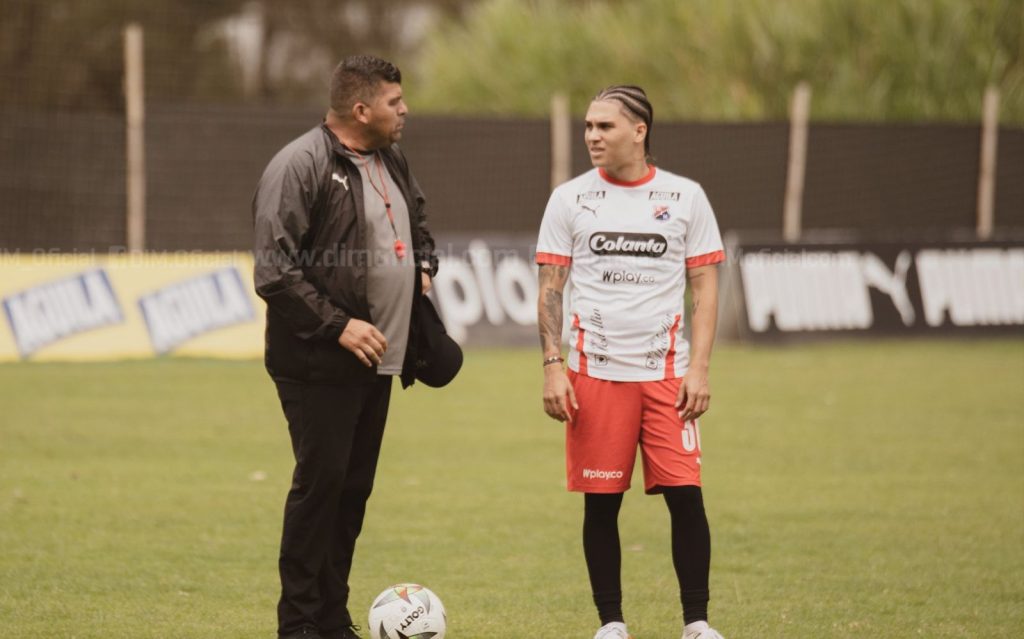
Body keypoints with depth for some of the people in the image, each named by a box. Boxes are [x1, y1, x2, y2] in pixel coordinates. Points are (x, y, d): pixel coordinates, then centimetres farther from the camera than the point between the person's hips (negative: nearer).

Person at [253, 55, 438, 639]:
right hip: (319, 365, -8)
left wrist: (423, 267, 13)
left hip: (377, 358, 8)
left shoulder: (392, 161, 13)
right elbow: (276, 272, -18)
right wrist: (337, 325, -21)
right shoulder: (300, 166, -14)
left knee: (355, 486, 10)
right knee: (321, 481, -8)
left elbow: (417, 224, 33)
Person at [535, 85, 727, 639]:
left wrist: (699, 368, -4)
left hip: (666, 372, 0)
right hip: (594, 372, 0)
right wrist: (552, 368, -5)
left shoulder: (685, 197, 6)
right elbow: (550, 288, 5)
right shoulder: (570, 199, 6)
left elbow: (705, 286, 6)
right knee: (601, 503, 1)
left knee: (685, 495, -7)